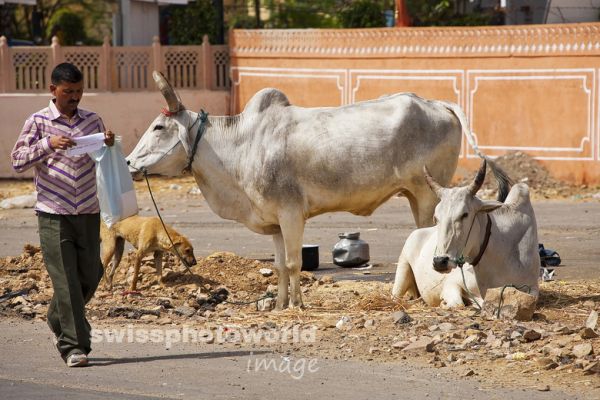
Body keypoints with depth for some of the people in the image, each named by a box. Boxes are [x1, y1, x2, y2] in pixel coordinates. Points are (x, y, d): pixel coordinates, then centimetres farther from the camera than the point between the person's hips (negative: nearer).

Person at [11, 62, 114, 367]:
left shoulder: (92, 121, 9)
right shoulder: (38, 122, -1)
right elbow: (17, 161, -7)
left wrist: (110, 145, -6)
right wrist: (47, 144, -21)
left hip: (88, 214, 4)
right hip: (53, 216, -4)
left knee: (89, 277, 10)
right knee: (66, 281, -5)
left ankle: (59, 323, 34)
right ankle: (73, 346, -1)